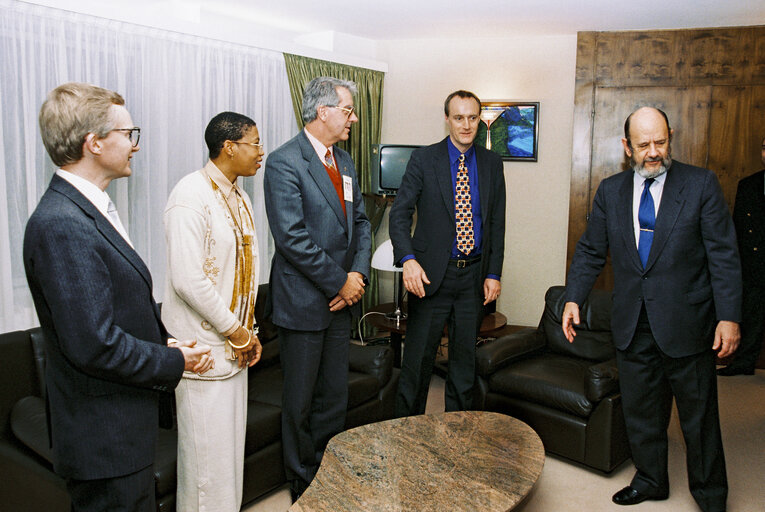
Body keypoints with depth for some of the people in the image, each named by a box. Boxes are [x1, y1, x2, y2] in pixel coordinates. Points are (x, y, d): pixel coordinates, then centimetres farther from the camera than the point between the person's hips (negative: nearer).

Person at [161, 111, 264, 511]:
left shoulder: (239, 198, 11)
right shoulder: (191, 197, -18)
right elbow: (188, 280, -23)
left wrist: (249, 330, 11)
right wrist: (234, 330, -15)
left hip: (234, 343, 9)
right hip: (204, 346, -9)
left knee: (231, 444, 19)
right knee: (207, 452, 4)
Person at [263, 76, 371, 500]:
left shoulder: (344, 162, 12)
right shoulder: (284, 162, -14)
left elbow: (360, 222, 13)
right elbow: (292, 237, -20)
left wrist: (358, 274, -3)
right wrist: (340, 282, -15)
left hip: (340, 300, 7)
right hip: (303, 301, -7)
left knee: (335, 398, 17)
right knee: (300, 402, 10)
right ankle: (304, 486, 28)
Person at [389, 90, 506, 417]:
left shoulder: (492, 163, 7)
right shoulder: (423, 160, -2)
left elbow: (497, 222, 9)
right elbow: (399, 213, -8)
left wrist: (493, 273, 3)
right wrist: (408, 260, -23)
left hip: (474, 275, 3)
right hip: (431, 274, -3)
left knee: (465, 357, 13)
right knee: (418, 357, 3)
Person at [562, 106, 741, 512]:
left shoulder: (701, 184, -5)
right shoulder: (610, 191, 5)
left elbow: (724, 255, -6)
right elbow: (590, 251, 9)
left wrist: (729, 316, -11)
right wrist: (573, 298, -1)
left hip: (686, 324, -3)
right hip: (632, 325, 3)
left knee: (699, 414, 11)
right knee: (640, 410, 15)